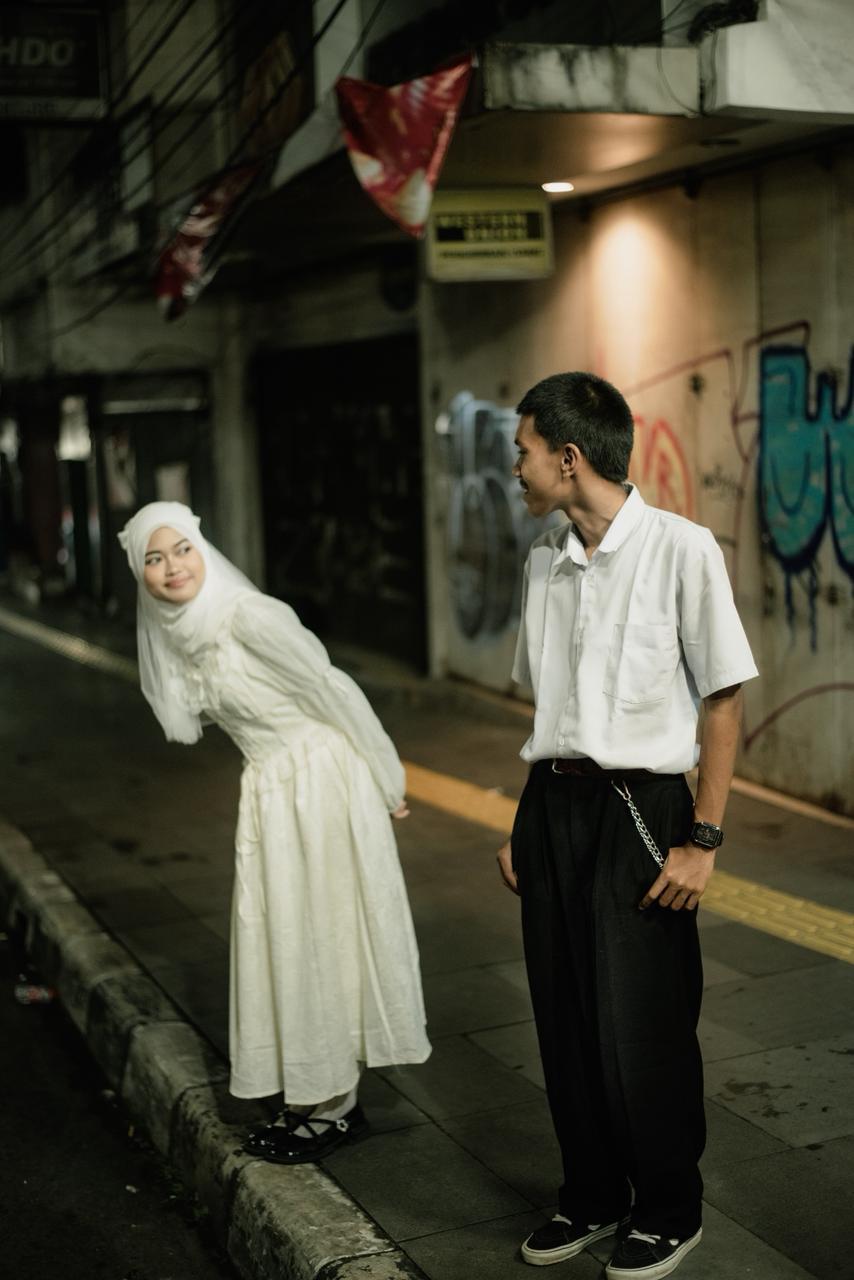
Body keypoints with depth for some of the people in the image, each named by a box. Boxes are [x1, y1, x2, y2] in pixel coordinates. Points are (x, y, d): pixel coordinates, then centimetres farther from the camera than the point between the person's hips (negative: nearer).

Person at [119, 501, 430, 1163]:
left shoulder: (250, 617, -20)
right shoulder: (180, 635, 5)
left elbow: (337, 692, -17)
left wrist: (389, 786, -11)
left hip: (322, 786, -8)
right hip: (270, 794, 8)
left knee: (323, 936, 1)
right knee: (282, 939, 12)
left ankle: (337, 1107, 15)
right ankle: (312, 1099, 25)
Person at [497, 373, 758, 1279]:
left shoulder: (680, 549, -12)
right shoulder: (545, 562, 8)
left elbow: (723, 700, -10)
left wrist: (702, 841, -12)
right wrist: (526, 824, 13)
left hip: (637, 811, -6)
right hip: (552, 805, 6)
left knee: (640, 1035, 2)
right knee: (564, 1024, 14)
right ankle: (591, 1197, 33)